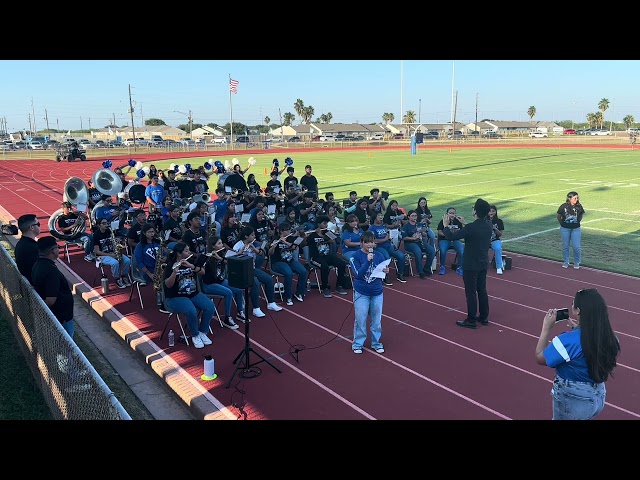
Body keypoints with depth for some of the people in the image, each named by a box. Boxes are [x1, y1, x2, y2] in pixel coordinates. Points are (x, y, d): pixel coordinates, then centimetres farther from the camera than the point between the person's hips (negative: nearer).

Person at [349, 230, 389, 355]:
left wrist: (386, 271, -21)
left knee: (377, 319, 12)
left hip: (377, 292, 3)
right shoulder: (356, 256, -10)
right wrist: (368, 261, -28)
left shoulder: (379, 255, -2)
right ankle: (357, 344, 21)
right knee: (360, 320, 5)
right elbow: (358, 274, -19)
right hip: (361, 293, -3)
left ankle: (376, 343, 29)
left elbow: (384, 270, 2)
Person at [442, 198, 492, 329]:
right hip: (483, 263, 7)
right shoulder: (488, 226, -2)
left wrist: (445, 225, -4)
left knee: (471, 292, 3)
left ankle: (471, 320, 11)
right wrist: (464, 225, 23)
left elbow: (451, 236, -21)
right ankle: (484, 317, 28)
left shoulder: (471, 227, -25)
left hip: (471, 265, -7)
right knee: (482, 290, 17)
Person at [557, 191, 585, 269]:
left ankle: (576, 263, 17)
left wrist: (578, 221, 5)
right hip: (565, 229, -1)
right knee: (565, 246, 10)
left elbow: (581, 215, 12)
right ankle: (565, 262, 25)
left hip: (576, 229, 1)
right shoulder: (563, 206, -13)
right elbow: (558, 215, 2)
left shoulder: (579, 206, -8)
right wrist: (562, 223, 2)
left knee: (576, 247, -3)